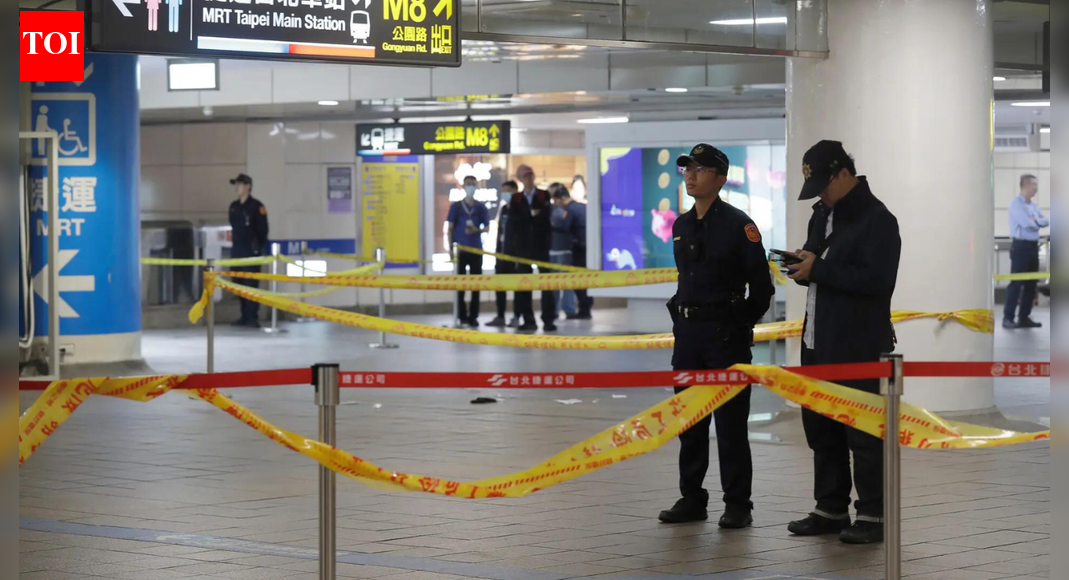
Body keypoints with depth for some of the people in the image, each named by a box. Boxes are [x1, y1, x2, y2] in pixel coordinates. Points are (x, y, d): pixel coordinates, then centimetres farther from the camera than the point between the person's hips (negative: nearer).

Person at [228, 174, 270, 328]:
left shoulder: (256, 206, -7)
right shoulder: (234, 206, 14)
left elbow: (262, 229, -7)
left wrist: (259, 248, -8)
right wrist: (233, 236, 15)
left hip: (251, 250, -7)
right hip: (237, 250, 7)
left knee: (251, 284, -9)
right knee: (239, 284, 9)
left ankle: (252, 318, -9)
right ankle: (244, 316, 16)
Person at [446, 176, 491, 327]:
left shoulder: (481, 208, 7)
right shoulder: (456, 207, 4)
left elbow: (487, 227, 7)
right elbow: (450, 228, 3)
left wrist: (477, 230, -15)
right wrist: (450, 248, -5)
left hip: (476, 250, 1)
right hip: (460, 250, -1)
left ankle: (473, 316, 6)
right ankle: (462, 315, 5)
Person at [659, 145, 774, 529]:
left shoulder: (738, 224, -8)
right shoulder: (681, 226, 12)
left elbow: (761, 286, -7)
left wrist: (741, 327, -5)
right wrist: (682, 319, 14)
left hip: (725, 334, -7)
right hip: (687, 331, 7)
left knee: (730, 422, -4)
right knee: (689, 421, 10)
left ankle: (737, 505, 2)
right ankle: (692, 498, 18)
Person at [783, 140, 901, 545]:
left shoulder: (876, 219, -12)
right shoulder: (823, 213, 16)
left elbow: (877, 280, -23)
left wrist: (819, 270, -22)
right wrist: (802, 264, 2)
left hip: (859, 346, -9)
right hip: (818, 343, 9)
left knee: (863, 432, -4)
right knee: (820, 428, 14)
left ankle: (873, 515, 3)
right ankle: (831, 509, 24)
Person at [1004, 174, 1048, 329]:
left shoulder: (1034, 205, 16)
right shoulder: (1016, 204, -10)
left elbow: (1046, 222, 8)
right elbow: (1027, 223, -21)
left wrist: (1035, 220, -9)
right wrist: (1038, 221, -2)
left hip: (1033, 246, 8)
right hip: (1021, 246, -8)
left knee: (1031, 283, 7)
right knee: (1016, 282, -9)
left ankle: (1024, 317, 13)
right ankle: (1008, 318, -7)